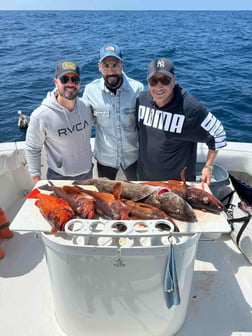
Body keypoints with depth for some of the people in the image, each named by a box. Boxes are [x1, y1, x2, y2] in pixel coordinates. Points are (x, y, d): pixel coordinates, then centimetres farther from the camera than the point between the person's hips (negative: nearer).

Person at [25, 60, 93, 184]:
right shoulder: (40, 116, -22)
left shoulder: (86, 107, -12)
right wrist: (36, 179, -9)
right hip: (59, 177, -4)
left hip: (87, 172, 4)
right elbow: (32, 149, -12)